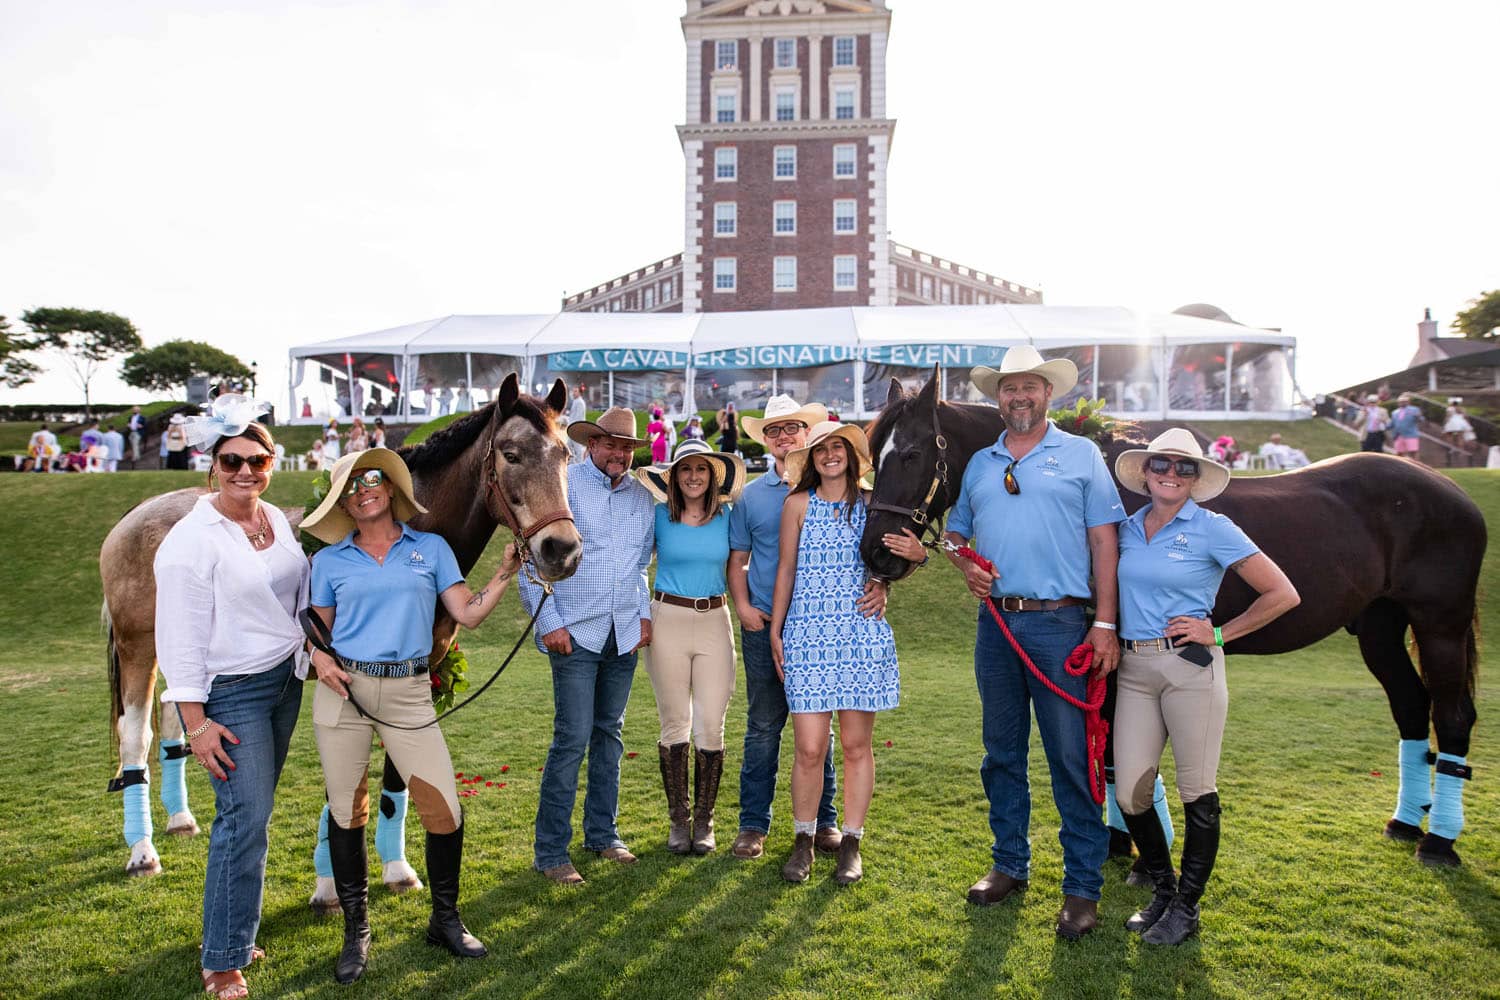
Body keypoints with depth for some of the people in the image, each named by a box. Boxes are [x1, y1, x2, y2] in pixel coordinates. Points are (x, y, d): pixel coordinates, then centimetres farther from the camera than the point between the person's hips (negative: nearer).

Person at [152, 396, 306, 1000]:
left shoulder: (278, 520, 4)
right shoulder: (192, 539, -16)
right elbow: (180, 638, -16)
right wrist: (196, 723, -17)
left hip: (287, 679, 7)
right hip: (231, 692, -7)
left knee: (252, 812, 16)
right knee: (245, 819, -7)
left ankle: (231, 928, 31)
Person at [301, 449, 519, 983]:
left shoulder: (431, 548, 8)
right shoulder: (329, 560, 8)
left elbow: (468, 613, 3)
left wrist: (506, 572, -7)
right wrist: (319, 658, -7)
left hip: (408, 692, 0)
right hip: (343, 690, 1)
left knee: (445, 808, -5)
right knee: (346, 811, 8)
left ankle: (446, 919, 18)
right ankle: (356, 930, 27)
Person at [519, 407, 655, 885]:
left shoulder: (642, 497, 11)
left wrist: (644, 613, 11)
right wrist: (549, 623, -12)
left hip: (624, 635, 5)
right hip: (576, 632, -5)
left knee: (609, 733, 13)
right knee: (572, 738, -7)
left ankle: (603, 833, 26)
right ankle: (551, 851, 4)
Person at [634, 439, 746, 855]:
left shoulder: (727, 517, 4)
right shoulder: (659, 517, 1)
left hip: (714, 621, 1)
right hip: (667, 620, -1)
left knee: (710, 727, 1)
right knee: (674, 725, 6)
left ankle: (704, 820, 17)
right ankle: (678, 819, 19)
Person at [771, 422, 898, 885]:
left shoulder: (871, 504, 8)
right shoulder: (798, 504, 4)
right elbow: (786, 569, 7)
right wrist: (775, 631, 6)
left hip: (862, 634, 2)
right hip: (807, 633, -1)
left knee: (857, 745, 6)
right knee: (809, 748, -3)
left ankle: (851, 843, 21)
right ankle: (804, 840, 17)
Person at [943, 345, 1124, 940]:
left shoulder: (1081, 455, 2)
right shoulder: (979, 464, 13)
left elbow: (1104, 541, -2)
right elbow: (956, 532, 21)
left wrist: (1105, 624, -8)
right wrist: (966, 567, -2)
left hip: (1059, 623, -4)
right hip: (996, 623, 4)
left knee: (1072, 758, -1)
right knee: (1002, 752, 13)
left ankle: (1083, 886, 11)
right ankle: (1010, 865, 27)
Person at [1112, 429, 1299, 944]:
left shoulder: (1213, 529, -4)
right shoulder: (1128, 528, 10)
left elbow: (1283, 595, -6)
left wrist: (1219, 635, -6)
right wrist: (1108, 638, 8)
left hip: (1191, 667, -4)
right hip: (1134, 669, 5)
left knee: (1197, 792, 5)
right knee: (1129, 793, 4)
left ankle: (1186, 907, 21)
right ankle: (1162, 889, 26)